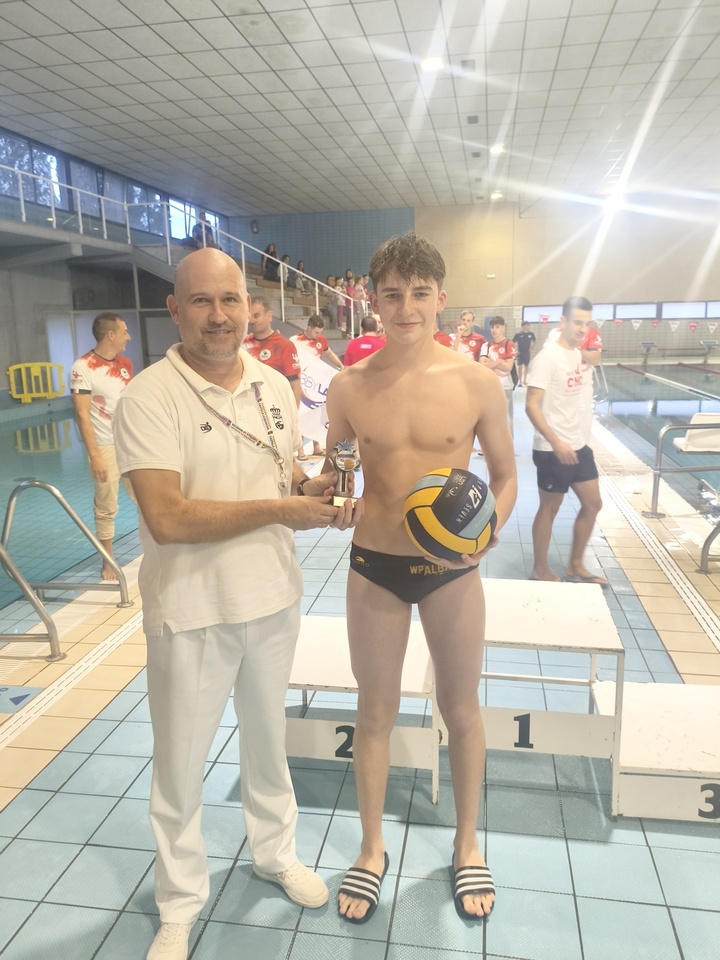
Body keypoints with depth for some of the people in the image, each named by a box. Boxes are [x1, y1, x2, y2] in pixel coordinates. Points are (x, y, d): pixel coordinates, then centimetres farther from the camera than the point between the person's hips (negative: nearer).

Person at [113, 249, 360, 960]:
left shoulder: (275, 386, 1)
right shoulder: (150, 396, -17)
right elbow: (167, 518, -26)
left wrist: (316, 494, -11)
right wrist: (278, 509, -23)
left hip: (273, 599, 5)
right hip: (191, 613, -4)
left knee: (267, 740, 25)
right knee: (179, 766, 14)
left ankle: (275, 852, 51)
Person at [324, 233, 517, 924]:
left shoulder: (476, 383, -9)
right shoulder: (348, 387, -5)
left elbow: (505, 476, 1)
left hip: (452, 570, 0)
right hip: (374, 568, 1)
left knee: (461, 710, 15)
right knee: (375, 711, 15)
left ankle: (466, 845, 42)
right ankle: (372, 850, 39)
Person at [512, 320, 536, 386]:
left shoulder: (531, 334, 0)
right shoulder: (518, 334, -8)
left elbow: (533, 342, 17)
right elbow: (513, 343, -2)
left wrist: (532, 349, 8)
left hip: (527, 353, 3)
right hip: (520, 353, -3)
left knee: (526, 366, 11)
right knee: (520, 366, -3)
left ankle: (524, 380, 25)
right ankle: (520, 381, 1)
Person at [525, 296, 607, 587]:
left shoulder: (576, 353, 8)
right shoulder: (547, 357, -17)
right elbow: (531, 405, -22)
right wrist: (556, 443, -27)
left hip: (577, 444, 8)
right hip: (553, 449, -8)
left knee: (592, 503, 13)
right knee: (550, 508, 5)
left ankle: (575, 566, 29)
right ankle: (540, 570, 22)